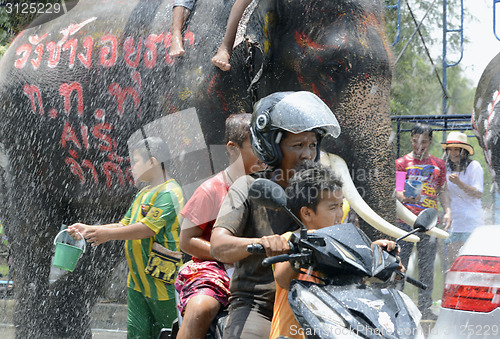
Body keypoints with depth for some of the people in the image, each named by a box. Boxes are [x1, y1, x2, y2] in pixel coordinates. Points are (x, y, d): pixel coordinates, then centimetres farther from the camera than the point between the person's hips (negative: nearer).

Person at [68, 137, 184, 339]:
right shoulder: (143, 194, 20)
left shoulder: (168, 193, -12)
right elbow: (124, 225, 21)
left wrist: (108, 234, -18)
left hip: (163, 283, -9)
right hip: (137, 283, 9)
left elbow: (147, 228, -21)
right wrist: (88, 229, 11)